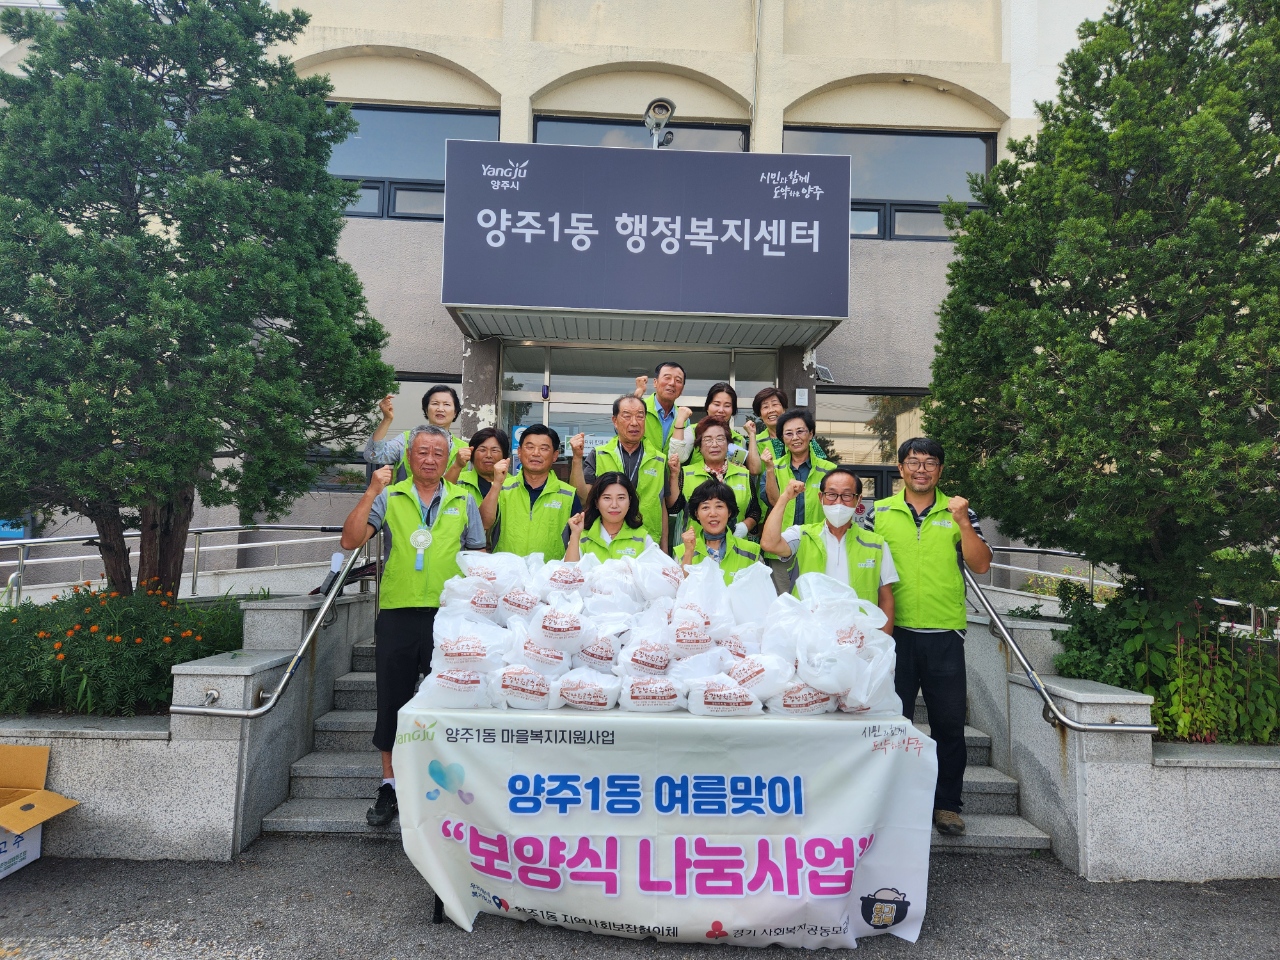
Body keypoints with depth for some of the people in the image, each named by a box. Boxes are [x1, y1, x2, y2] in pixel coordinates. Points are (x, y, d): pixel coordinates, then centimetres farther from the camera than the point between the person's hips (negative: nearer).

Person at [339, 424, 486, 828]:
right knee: (392, 699, 8)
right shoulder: (388, 498, 5)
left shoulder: (464, 501, 8)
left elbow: (478, 557, 11)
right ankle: (390, 786, 23)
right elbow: (350, 541, -5)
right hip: (397, 613, 0)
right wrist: (371, 492, -12)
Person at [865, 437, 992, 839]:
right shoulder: (880, 512, 4)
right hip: (895, 632, 0)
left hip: (945, 634, 0)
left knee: (949, 722, 8)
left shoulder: (959, 512, 5)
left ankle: (946, 804, 23)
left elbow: (981, 565, -1)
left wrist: (963, 522, -14)